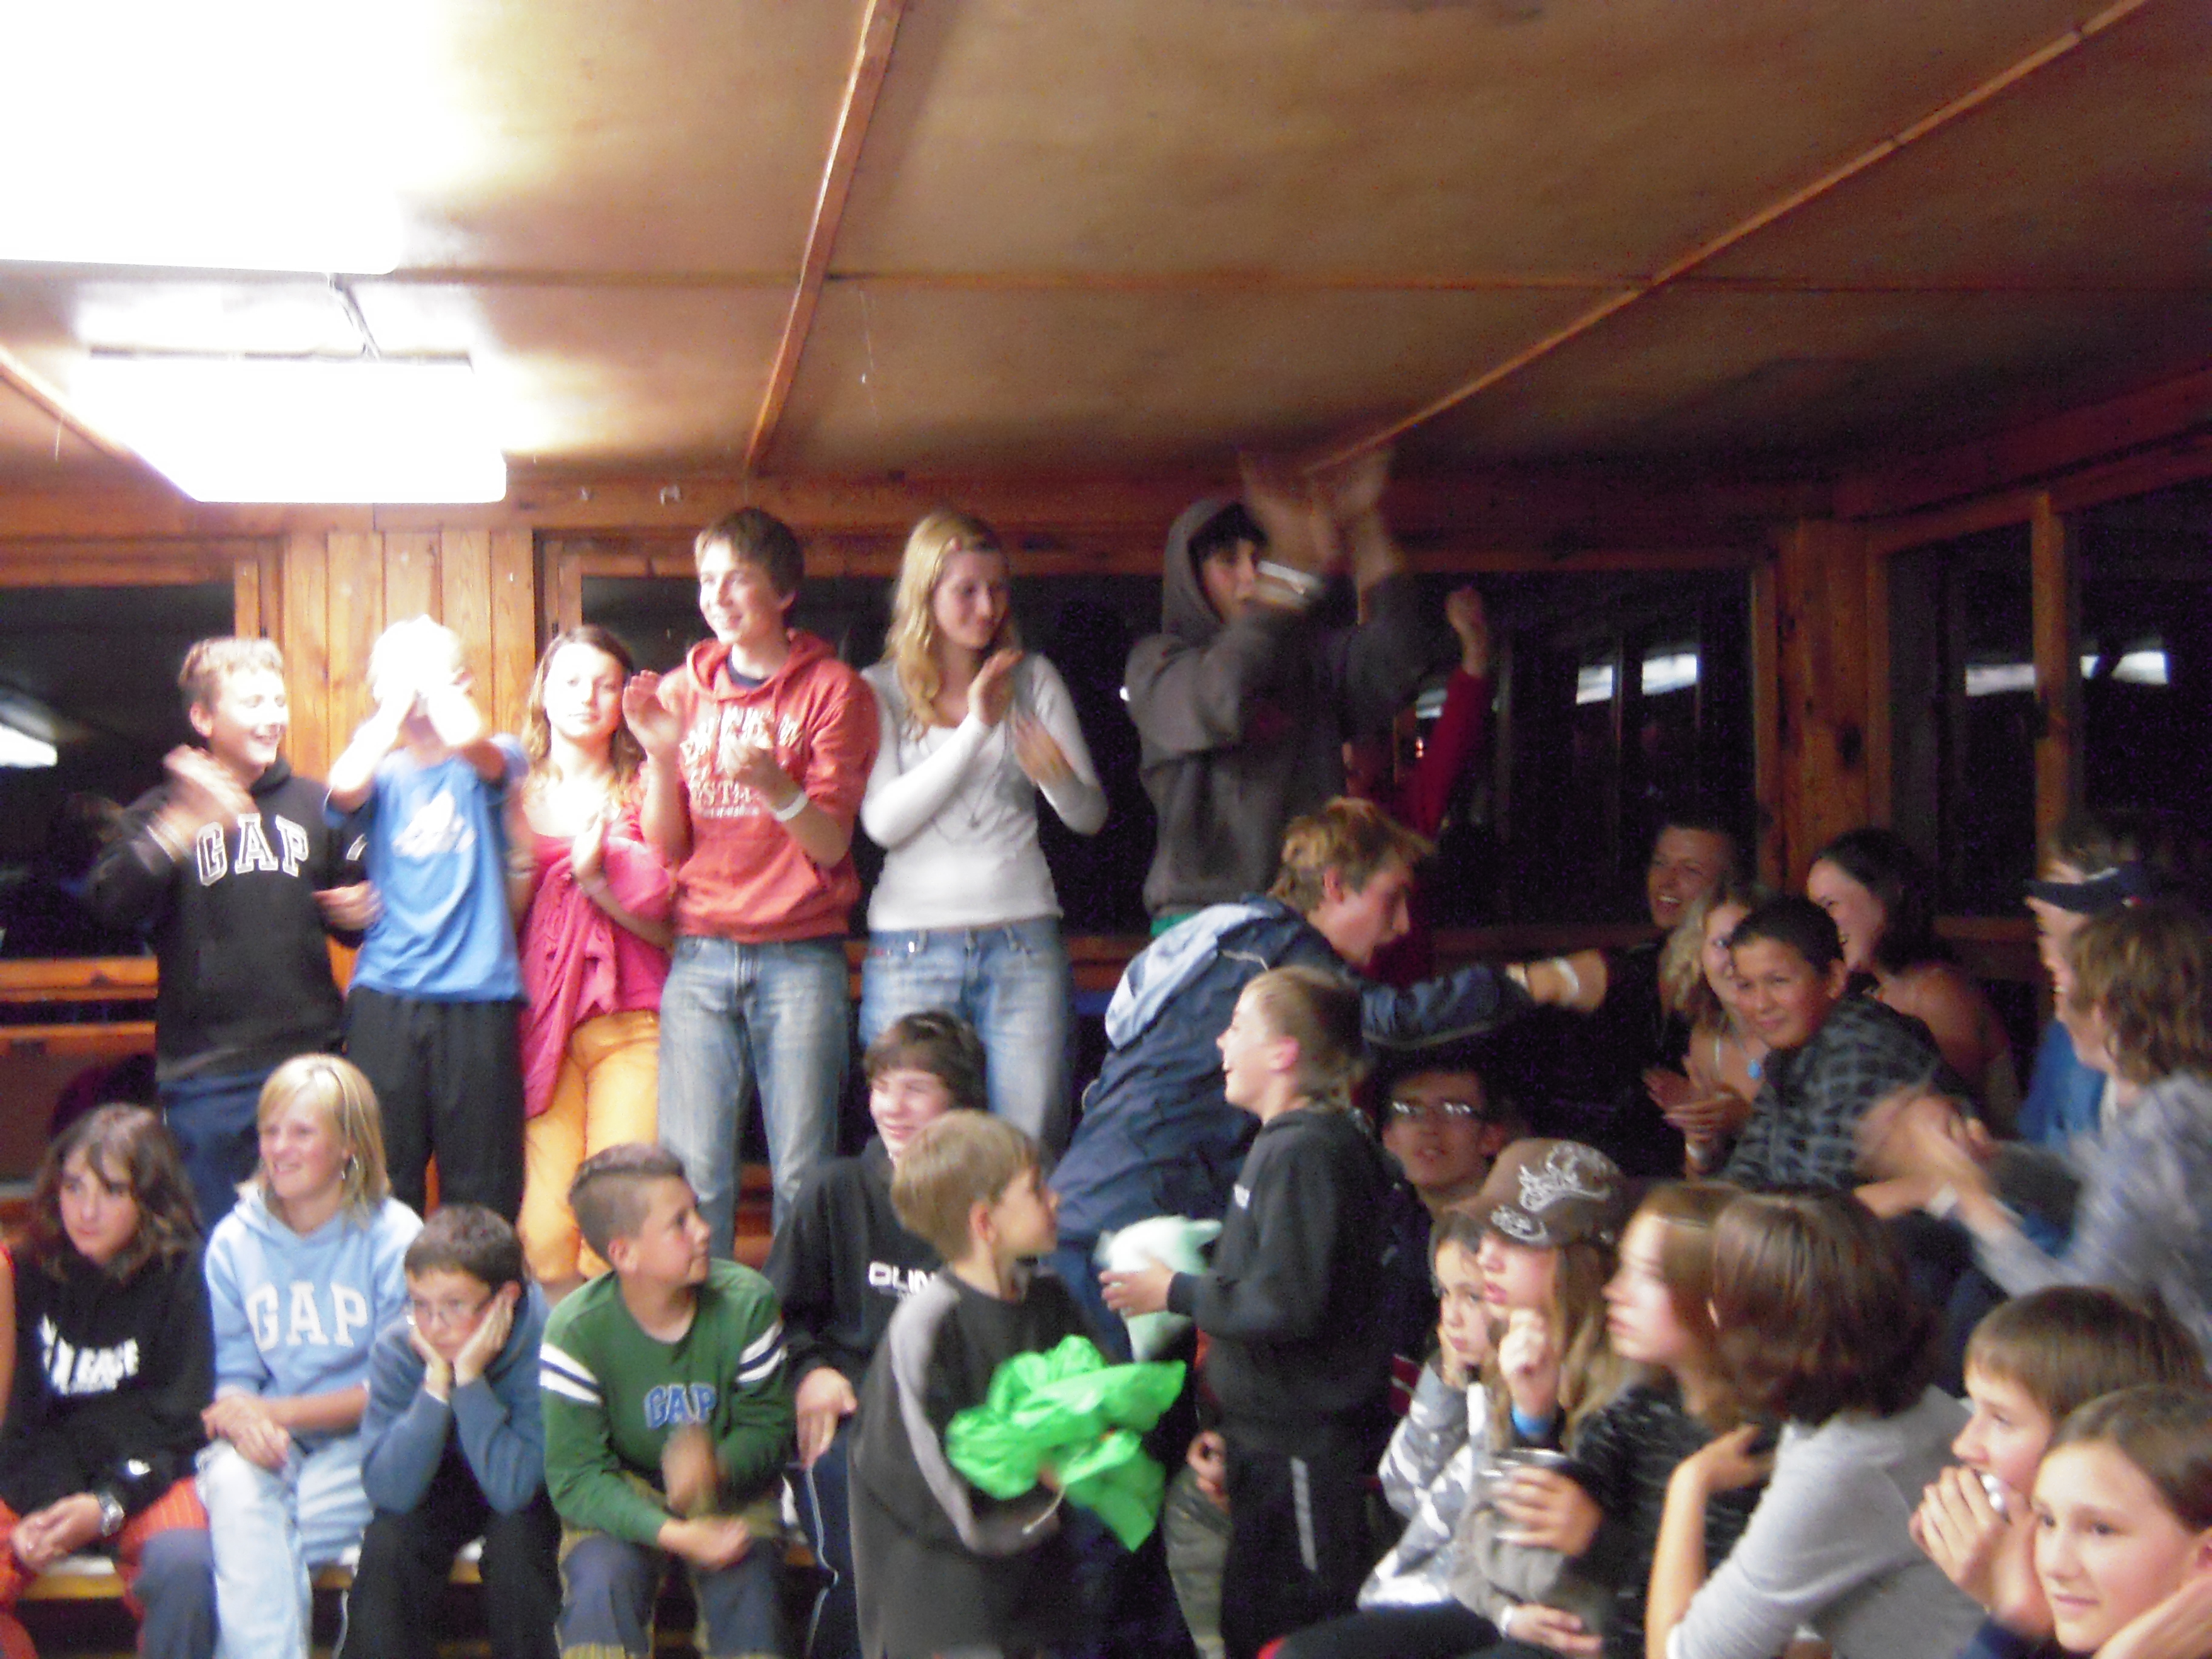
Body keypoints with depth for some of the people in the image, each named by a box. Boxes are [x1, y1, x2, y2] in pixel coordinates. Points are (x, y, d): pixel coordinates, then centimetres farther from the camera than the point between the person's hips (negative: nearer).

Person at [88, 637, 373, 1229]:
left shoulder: (315, 804, 11)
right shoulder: (163, 809, 1)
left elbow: (346, 907, 23)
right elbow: (114, 901, -17)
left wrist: (359, 911, -1)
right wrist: (180, 829, -32)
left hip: (308, 1058, 3)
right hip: (206, 1076, -2)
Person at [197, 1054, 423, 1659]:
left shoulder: (393, 1237, -4)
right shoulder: (234, 1240, 8)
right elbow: (231, 1376, 8)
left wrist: (279, 1410, -14)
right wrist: (240, 1419, -16)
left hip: (362, 1449, -3)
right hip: (269, 1448, 3)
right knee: (234, 1484, -31)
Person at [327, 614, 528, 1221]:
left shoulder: (488, 764, 7)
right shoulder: (382, 773, 12)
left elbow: (469, 738, -17)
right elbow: (344, 787, -12)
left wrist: (432, 674, -1)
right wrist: (398, 700, -1)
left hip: (477, 997, -1)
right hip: (385, 997, 1)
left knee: (481, 1189, 0)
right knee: (381, 1183, 0)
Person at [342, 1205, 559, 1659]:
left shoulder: (543, 1344, -29)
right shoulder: (397, 1348, -19)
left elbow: (512, 1487, -34)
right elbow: (389, 1490, -26)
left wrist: (469, 1377, -37)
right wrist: (436, 1382, -34)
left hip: (526, 1495, -2)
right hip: (443, 1484, 2)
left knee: (515, 1540, -31)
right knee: (385, 1545, -25)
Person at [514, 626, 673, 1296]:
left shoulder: (644, 792, 7)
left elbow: (668, 924, 2)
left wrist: (594, 877, -9)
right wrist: (524, 860, -6)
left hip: (631, 1021, -1)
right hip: (539, 1021, 1)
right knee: (545, 1226, -6)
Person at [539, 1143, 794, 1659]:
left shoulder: (747, 1302, -13)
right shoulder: (576, 1330, -18)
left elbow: (767, 1424, -5)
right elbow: (574, 1476, -17)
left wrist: (715, 1469, -29)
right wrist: (671, 1533, -31)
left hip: (728, 1490, 1)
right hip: (618, 1499, -1)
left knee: (746, 1578, -25)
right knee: (599, 1578, -29)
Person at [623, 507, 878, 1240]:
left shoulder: (831, 687, 4)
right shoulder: (681, 690, 13)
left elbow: (830, 844, -3)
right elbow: (665, 846, 8)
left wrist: (773, 782, -21)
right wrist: (661, 755, -9)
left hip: (801, 958, -2)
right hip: (700, 958, 2)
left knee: (802, 1175, -3)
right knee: (694, 1175, -3)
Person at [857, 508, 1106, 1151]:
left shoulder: (1033, 678, 12)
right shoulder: (881, 689, 5)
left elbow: (1091, 815, 9)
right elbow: (883, 821, -9)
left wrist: (1057, 775, -14)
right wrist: (974, 729, -14)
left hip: (1022, 941, 2)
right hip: (912, 946, -1)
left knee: (1034, 1146, -3)